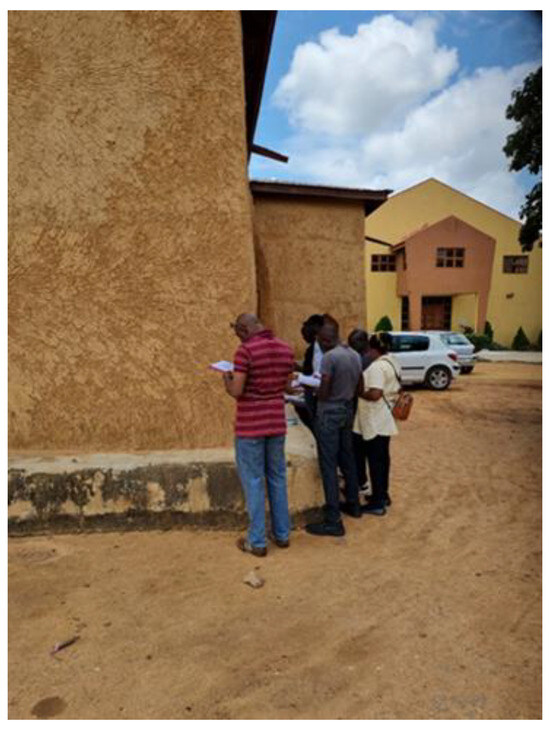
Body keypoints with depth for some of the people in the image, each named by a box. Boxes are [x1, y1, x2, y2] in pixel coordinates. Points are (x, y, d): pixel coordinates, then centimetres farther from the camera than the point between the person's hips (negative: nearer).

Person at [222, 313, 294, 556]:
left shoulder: (246, 350, -15)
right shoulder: (286, 349, 5)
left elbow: (236, 391, -17)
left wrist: (226, 378, 3)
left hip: (250, 426, -6)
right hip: (277, 423, 6)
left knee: (254, 481, 4)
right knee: (277, 478, 17)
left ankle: (257, 542, 14)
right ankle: (282, 534, 27)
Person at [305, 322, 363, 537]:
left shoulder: (329, 357, -18)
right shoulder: (355, 356, 7)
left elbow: (323, 392, -18)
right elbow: (357, 389, 12)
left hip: (329, 413, -8)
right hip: (348, 410, 8)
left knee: (328, 466, -4)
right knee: (347, 460, 21)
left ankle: (333, 521, -1)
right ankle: (353, 504, 36)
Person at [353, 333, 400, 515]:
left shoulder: (377, 366, -21)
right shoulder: (391, 363, 11)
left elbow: (374, 394, -28)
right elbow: (395, 390, 19)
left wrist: (358, 392, -14)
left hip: (375, 422, -10)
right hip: (384, 420, 10)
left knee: (375, 460, -3)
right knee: (382, 457, 17)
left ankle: (377, 503, 5)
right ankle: (383, 495, 28)